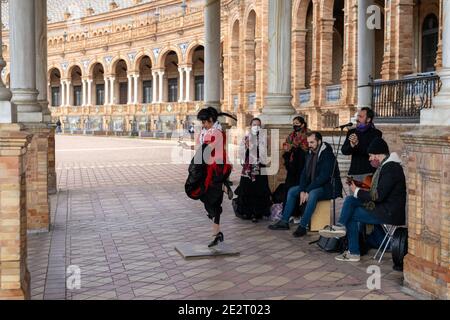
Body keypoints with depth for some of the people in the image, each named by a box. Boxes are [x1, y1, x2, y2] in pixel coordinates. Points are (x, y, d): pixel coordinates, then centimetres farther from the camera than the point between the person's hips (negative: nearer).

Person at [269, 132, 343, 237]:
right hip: (313, 186, 9)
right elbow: (304, 174, 6)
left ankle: (303, 226, -30)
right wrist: (302, 190, -10)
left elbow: (323, 177, -26)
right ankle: (284, 221, 2)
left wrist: (308, 191, -26)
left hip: (328, 187, -9)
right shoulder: (310, 155, 7)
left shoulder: (327, 155, -19)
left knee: (312, 194, -36)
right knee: (292, 191, 1)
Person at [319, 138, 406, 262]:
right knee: (350, 200, 1)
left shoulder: (390, 168, -18)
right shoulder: (386, 165, 14)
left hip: (390, 213, -10)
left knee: (351, 214, -8)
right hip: (383, 206, 10)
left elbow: (378, 196, -23)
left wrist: (357, 191, -10)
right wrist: (359, 188, 7)